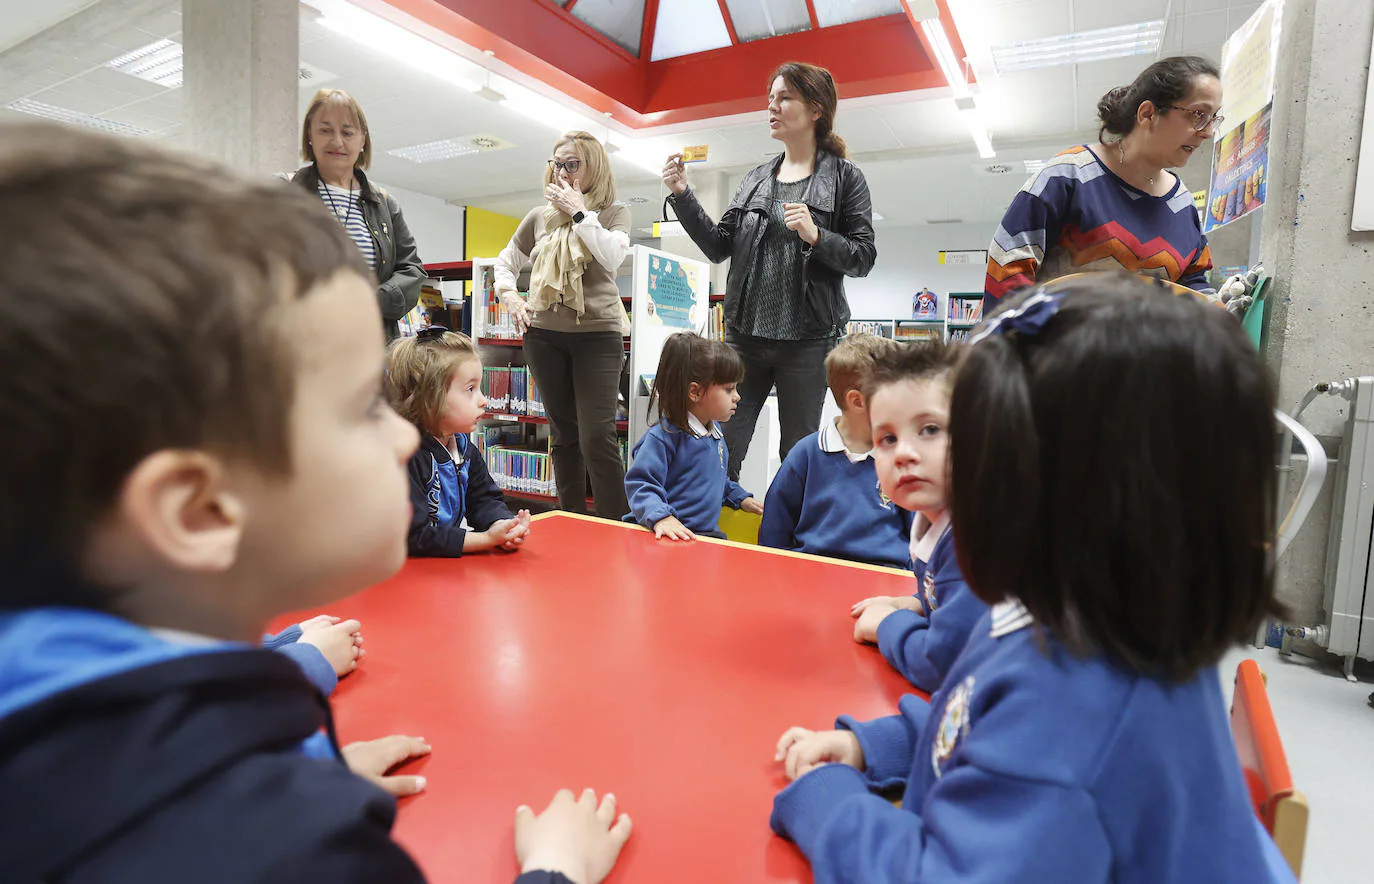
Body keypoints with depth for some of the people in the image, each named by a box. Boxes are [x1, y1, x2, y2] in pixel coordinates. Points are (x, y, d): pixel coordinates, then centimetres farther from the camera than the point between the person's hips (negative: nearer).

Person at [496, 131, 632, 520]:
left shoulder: (614, 212, 7)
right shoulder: (540, 216, 14)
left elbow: (612, 256, -13)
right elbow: (506, 262, 25)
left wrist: (579, 212, -10)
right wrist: (511, 298, 8)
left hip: (598, 333, -3)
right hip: (544, 335, 4)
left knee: (596, 437, -14)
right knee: (563, 434, 8)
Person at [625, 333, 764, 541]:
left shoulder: (715, 430, 16)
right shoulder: (663, 437, -13)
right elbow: (639, 484, -16)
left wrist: (740, 497, 27)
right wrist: (661, 517, -30)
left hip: (707, 533, 7)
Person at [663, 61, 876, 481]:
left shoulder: (844, 177, 3)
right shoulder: (756, 177, 15)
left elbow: (864, 257, -2)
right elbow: (719, 247, 10)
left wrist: (816, 236, -17)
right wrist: (682, 196, 0)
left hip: (807, 339, -3)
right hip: (745, 334, 4)